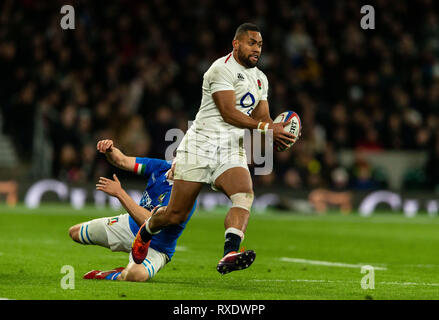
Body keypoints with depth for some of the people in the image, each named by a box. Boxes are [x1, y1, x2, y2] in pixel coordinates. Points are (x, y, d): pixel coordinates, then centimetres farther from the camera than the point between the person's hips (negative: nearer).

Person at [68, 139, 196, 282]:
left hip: (155, 248, -7)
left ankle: (111, 276, -6)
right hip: (131, 226, 7)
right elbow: (122, 161, -4)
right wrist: (110, 150, -29)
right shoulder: (161, 167, -10)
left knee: (136, 275, -42)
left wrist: (119, 193, -38)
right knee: (75, 232, 13)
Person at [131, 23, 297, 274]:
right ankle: (146, 231, 32)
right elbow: (228, 113, -17)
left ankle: (229, 255, -42)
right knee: (176, 214, -2)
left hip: (232, 150, 6)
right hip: (201, 144, -6)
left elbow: (262, 118, 19)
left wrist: (276, 131, -4)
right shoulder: (222, 70, -10)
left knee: (244, 196, -25)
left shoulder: (260, 79, 18)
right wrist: (264, 127, -21)